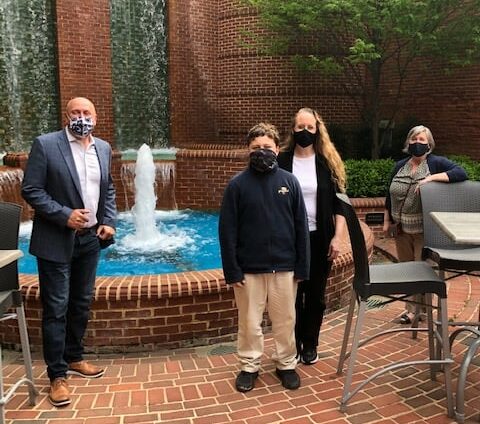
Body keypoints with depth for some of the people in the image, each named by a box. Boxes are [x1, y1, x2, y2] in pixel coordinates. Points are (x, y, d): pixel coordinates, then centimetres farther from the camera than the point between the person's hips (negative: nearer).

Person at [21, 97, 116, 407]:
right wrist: (65, 215, -19)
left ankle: (74, 358, 35)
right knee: (56, 309, 1)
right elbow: (31, 190, -11)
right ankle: (57, 375, 14)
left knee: (82, 304, 16)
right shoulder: (45, 144, -10)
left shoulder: (103, 148, 6)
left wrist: (109, 222, 1)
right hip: (56, 241, -5)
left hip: (90, 239, 5)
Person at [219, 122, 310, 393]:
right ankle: (250, 366, 29)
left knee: (285, 320, 13)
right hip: (249, 268, -1)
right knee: (250, 322, 11)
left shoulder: (289, 182, -1)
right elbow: (227, 231, -4)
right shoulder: (238, 185, -5)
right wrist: (232, 270, -8)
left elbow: (301, 227, 1)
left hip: (284, 267, 1)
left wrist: (302, 266, 0)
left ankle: (286, 364, 32)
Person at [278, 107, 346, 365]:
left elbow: (339, 203, 2)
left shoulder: (328, 162, 1)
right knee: (292, 293, 7)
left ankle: (310, 344, 26)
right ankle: (293, 343, 23)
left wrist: (337, 237, -6)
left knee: (316, 294, 10)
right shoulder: (281, 161, -1)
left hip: (319, 238, 1)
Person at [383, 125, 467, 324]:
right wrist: (386, 221, 12)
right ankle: (411, 307, 25)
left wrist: (431, 177, -26)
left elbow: (461, 173, -21)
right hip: (401, 228, 5)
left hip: (424, 229, -5)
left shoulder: (436, 163, -6)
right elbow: (389, 196, 14)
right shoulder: (400, 166, 9)